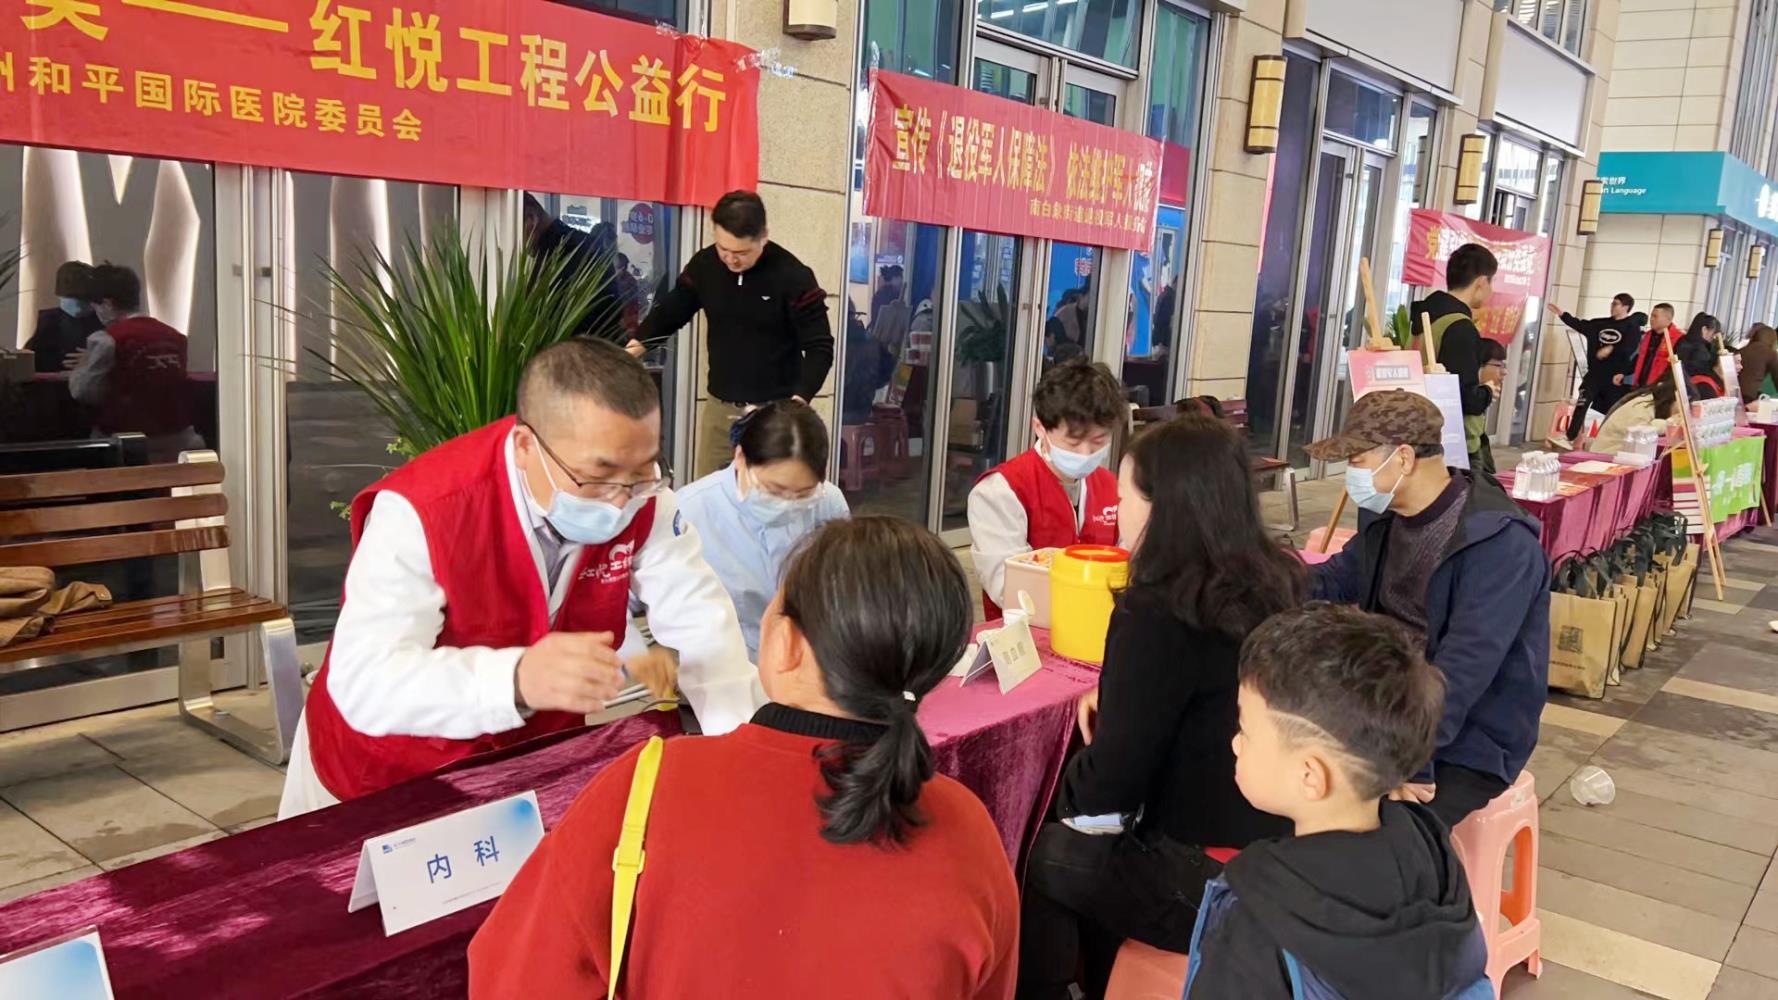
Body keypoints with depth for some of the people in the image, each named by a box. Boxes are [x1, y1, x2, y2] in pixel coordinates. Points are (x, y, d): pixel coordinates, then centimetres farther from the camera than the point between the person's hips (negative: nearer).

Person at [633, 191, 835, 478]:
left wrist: (799, 400, -27)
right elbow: (672, 310, 12)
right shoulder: (704, 265, -1)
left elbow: (819, 347, -12)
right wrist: (636, 344, -5)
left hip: (774, 411, -4)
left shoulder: (794, 277, -14)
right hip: (718, 407, 5)